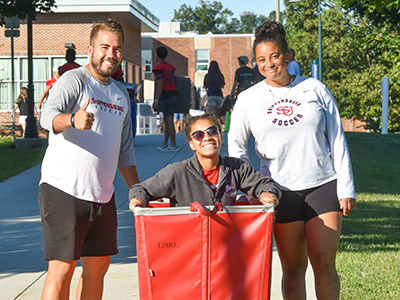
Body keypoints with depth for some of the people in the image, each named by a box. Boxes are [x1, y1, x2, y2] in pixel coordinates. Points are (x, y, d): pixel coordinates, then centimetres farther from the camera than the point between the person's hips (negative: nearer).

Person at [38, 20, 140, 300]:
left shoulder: (122, 94, 17)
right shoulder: (74, 80, -6)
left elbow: (125, 150, 23)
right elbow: (49, 116, -25)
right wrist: (72, 120, -47)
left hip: (103, 194, 7)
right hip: (63, 190, -7)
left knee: (98, 266, 11)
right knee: (62, 269, -7)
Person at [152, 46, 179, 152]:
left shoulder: (159, 68, -9)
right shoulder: (170, 66, 18)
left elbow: (160, 85, -16)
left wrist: (156, 100, -15)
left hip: (166, 95, -9)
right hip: (173, 94, 9)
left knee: (169, 121, -7)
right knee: (166, 120, 13)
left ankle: (173, 145, -6)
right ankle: (165, 144, 17)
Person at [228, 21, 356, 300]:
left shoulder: (315, 89, 5)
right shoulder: (248, 99, 5)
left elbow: (337, 140, 5)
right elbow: (236, 148, 12)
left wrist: (346, 189, 1)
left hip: (324, 185, 0)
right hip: (281, 190, 0)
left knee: (324, 262, -5)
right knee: (293, 268, 3)